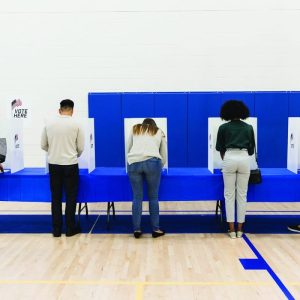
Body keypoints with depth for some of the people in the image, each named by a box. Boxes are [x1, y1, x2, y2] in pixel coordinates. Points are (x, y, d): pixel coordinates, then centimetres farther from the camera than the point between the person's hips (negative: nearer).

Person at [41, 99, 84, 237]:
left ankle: (56, 229, 15)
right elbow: (81, 148, -1)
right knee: (70, 197, 9)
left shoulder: (49, 124, 0)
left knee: (56, 197, 11)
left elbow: (43, 145, 6)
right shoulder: (76, 125, -6)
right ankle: (70, 228, 14)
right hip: (70, 164, -2)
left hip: (53, 164, 2)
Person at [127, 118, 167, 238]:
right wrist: (158, 168, 41)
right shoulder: (159, 132, 27)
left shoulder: (135, 129, 29)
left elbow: (128, 149, 29)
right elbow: (164, 157, 26)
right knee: (153, 197, 7)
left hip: (133, 163, 1)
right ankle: (155, 229, 12)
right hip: (152, 162, -1)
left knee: (137, 197, 6)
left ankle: (136, 229, 9)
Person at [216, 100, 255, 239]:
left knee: (229, 195, 4)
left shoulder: (223, 128, 9)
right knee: (242, 195, 6)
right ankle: (239, 229, 11)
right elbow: (251, 149, 19)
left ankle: (232, 230, 5)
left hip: (229, 159, -1)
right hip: (244, 159, 1)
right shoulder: (249, 128, 14)